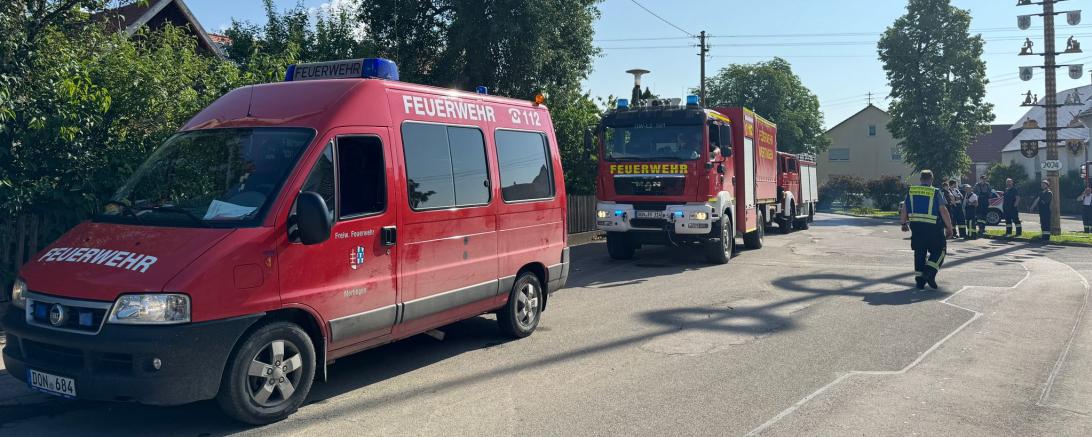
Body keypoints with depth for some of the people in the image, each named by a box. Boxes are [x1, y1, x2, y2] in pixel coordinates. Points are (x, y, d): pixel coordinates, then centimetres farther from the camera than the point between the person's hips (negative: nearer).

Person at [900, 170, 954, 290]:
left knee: (919, 252, 11)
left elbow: (903, 210, 9)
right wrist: (949, 228, -2)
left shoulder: (911, 192, 7)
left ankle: (919, 280, 12)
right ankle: (930, 272, -11)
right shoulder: (936, 193, -4)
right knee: (939, 250, 8)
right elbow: (943, 211, -8)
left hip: (916, 226, 4)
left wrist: (904, 223, 22)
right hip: (932, 227, -4)